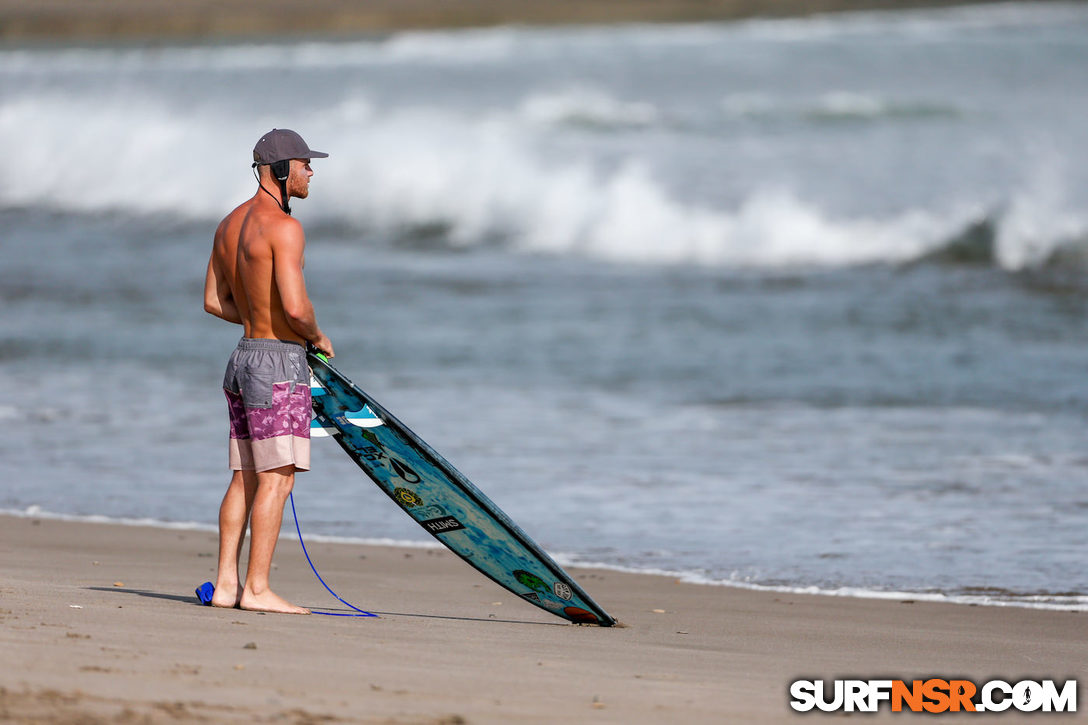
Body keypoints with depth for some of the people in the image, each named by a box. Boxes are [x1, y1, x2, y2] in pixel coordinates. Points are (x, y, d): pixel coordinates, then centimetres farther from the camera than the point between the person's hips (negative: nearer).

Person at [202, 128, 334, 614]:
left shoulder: (230, 225, 13)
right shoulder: (283, 227, -16)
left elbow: (214, 301, 18)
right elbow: (295, 305, -24)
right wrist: (316, 336, -4)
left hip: (245, 356, 9)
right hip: (279, 361, -9)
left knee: (246, 478, 11)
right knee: (277, 478, -8)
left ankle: (227, 583, 10)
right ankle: (257, 589, -10)